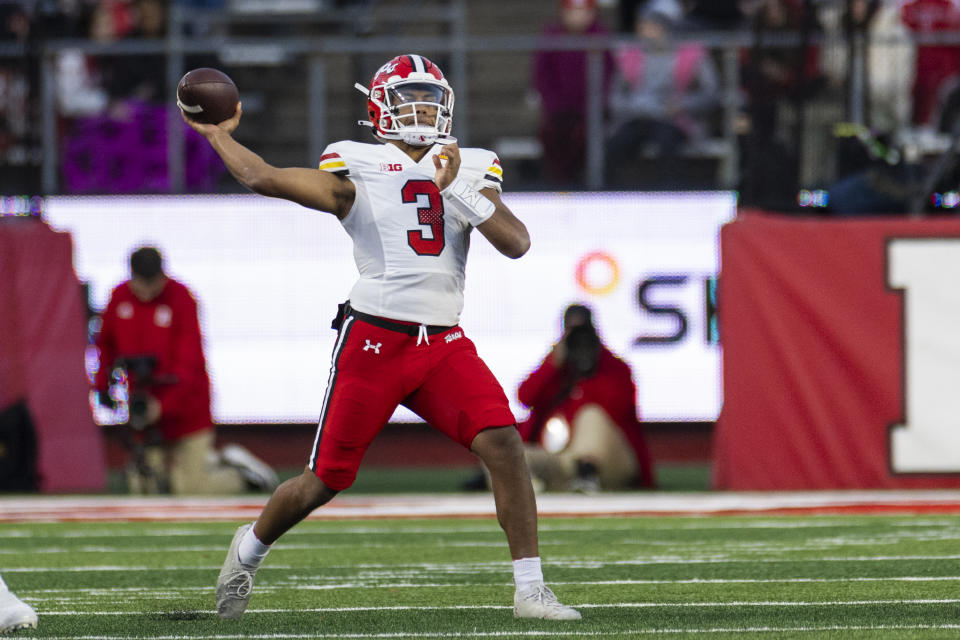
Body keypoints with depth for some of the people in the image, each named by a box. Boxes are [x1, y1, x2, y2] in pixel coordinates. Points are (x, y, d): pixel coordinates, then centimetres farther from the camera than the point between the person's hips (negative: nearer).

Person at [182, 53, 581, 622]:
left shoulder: (471, 171, 9)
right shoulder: (356, 171, -2)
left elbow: (517, 243, -3)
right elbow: (262, 177, -6)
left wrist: (460, 191, -14)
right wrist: (218, 134, 7)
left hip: (444, 343, 3)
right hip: (374, 339, -3)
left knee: (503, 443, -16)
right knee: (327, 478, 4)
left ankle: (530, 590, -10)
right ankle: (251, 548, 34)